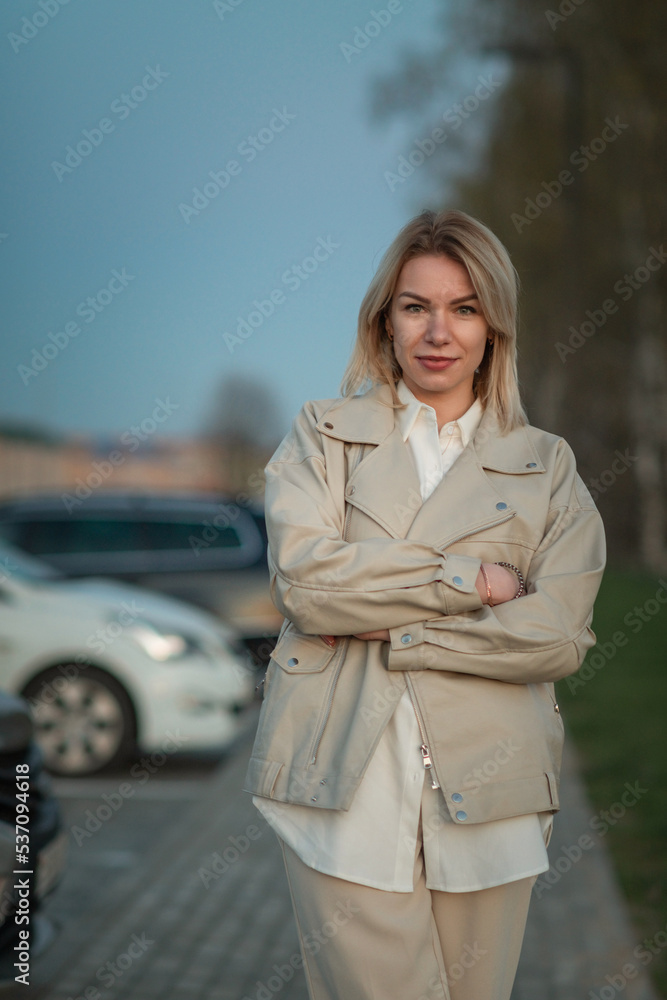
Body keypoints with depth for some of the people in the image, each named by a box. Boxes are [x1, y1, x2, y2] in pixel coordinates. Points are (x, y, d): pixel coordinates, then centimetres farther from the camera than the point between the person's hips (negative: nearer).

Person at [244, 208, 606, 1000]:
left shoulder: (546, 468, 10)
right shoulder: (323, 436, 9)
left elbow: (559, 638, -3)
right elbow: (303, 579, -8)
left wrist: (387, 631, -9)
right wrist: (470, 579, -8)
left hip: (484, 788, 2)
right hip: (343, 784, -1)